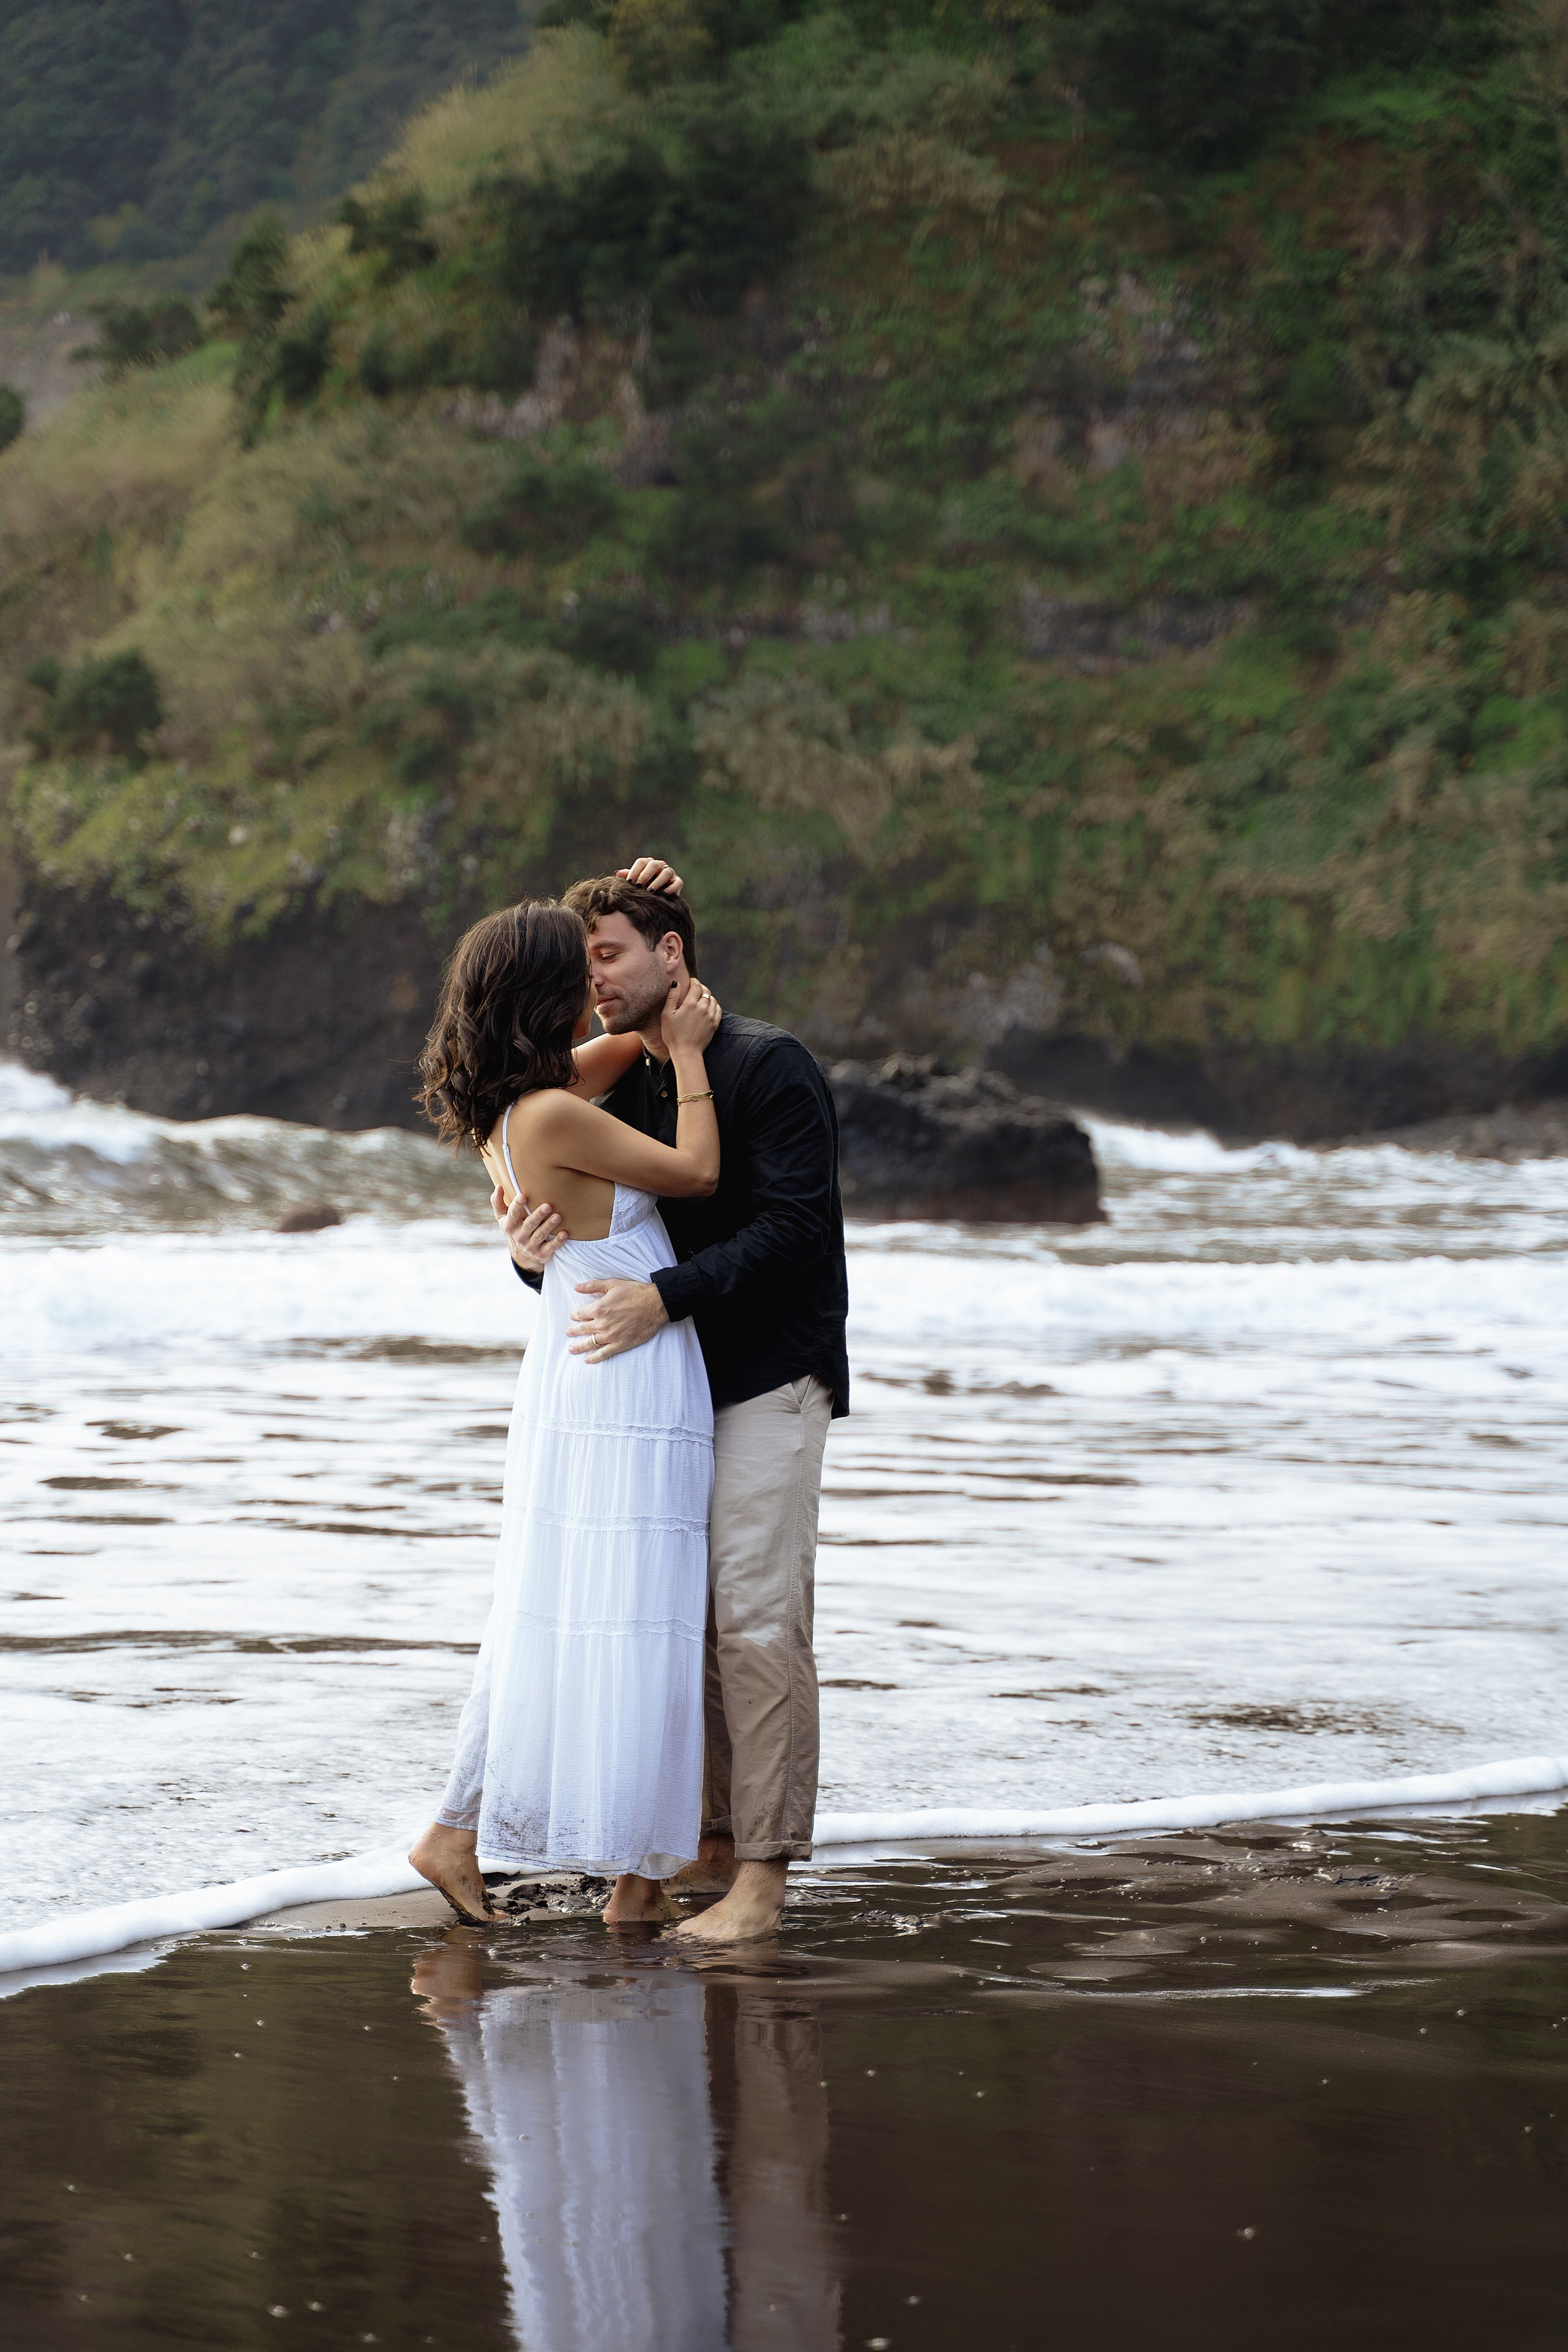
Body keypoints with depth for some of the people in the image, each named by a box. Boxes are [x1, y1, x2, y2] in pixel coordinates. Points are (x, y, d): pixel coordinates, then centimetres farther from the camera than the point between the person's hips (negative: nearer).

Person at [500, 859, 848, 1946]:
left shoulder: (771, 1067, -9)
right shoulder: (626, 1089, 12)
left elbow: (793, 1225, -18)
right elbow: (605, 1240, 13)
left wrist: (666, 1296, -26)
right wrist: (536, 1255, -10)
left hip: (770, 1377, -7)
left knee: (757, 1612, -11)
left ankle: (765, 1871, -9)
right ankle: (716, 1843, 14)